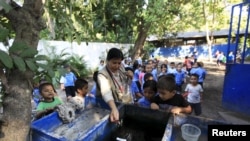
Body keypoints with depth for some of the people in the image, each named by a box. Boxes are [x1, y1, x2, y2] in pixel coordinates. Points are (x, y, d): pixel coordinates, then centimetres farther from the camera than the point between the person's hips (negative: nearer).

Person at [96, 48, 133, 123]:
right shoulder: (102, 74, -22)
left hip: (127, 101, 5)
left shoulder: (121, 67, -4)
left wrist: (130, 76, -9)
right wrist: (114, 109, -55)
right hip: (116, 105, -5)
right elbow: (106, 92, -40)